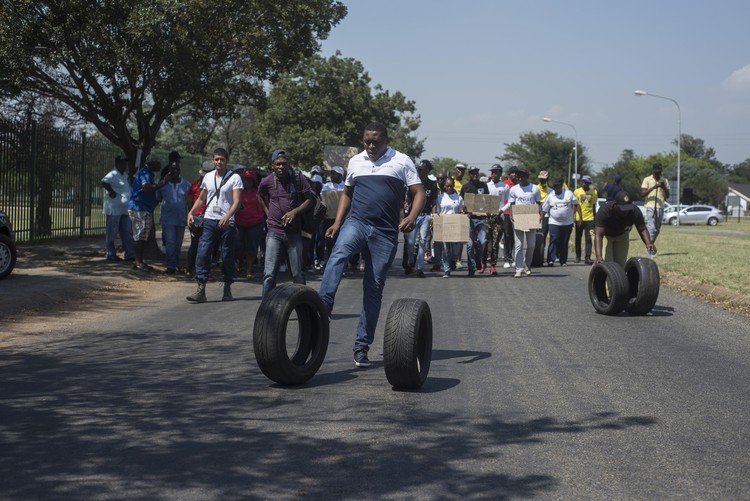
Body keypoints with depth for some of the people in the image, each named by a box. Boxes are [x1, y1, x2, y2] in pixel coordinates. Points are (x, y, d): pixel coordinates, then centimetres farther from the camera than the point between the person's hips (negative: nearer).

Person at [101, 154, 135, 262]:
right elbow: (104, 182, -28)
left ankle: (130, 254, 8)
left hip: (124, 209, 9)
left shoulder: (125, 175, 17)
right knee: (111, 233, 0)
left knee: (127, 233, 7)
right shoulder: (113, 175, -11)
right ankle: (111, 254, 6)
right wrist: (111, 192, -22)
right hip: (114, 209, -9)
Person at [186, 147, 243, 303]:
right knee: (202, 253, -9)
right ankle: (201, 289, -11)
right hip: (209, 220, 3)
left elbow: (237, 201, -10)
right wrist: (191, 212, 5)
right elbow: (201, 199, 22)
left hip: (226, 223, -3)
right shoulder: (208, 177, 14)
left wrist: (227, 217, -26)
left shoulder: (234, 178, -1)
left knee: (227, 256, 3)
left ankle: (227, 288, 17)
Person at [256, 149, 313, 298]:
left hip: (294, 232, 0)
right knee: (269, 274, -8)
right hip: (274, 232, 0)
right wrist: (268, 212, 10)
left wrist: (295, 211, -14)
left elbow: (309, 200, 1)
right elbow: (259, 196, 22)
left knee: (298, 274, 7)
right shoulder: (267, 182, 0)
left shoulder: (299, 179, -3)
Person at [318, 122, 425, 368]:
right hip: (356, 222, 2)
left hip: (385, 233, -2)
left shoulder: (401, 162, 5)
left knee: (374, 288, 1)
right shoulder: (355, 161, 15)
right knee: (339, 253, -33)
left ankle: (362, 347, 8)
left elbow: (419, 192, 1)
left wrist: (412, 217, -19)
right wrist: (337, 223, 13)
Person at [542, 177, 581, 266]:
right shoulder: (550, 196, 2)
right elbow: (544, 210, 6)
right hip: (554, 223, -1)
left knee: (564, 242, 7)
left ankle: (563, 261, 16)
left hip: (567, 223, 1)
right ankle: (551, 260, -20)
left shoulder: (568, 193, 2)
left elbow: (576, 205, 5)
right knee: (554, 241, -14)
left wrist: (580, 217, -2)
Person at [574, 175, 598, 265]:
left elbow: (594, 206, 13)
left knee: (588, 238, -6)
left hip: (589, 219, 0)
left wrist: (595, 219, 15)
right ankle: (578, 256, 21)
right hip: (579, 219, 0)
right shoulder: (577, 192, 0)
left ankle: (587, 257, -7)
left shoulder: (594, 192, 5)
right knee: (578, 238, 8)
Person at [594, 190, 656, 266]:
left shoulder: (635, 211, -30)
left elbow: (642, 229, -22)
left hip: (622, 235, 4)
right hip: (606, 235, -4)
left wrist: (648, 243, -45)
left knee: (621, 264, 2)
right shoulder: (604, 211, -40)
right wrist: (598, 257, -58)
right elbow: (598, 235, -45)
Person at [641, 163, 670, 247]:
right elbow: (643, 194, -8)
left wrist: (664, 188, -10)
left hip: (660, 208, 5)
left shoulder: (664, 181, 11)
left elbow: (667, 196, 10)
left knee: (657, 230, 8)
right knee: (652, 229, -14)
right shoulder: (647, 180, 0)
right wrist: (653, 187, -19)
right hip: (650, 207, -4)